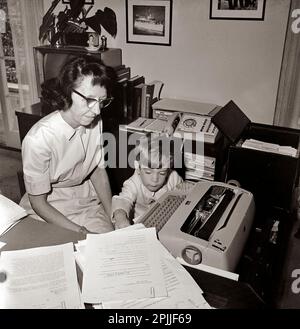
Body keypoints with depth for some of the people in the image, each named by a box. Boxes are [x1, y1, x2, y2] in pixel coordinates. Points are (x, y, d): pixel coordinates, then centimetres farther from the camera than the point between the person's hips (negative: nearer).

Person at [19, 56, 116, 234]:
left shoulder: (94, 122, -8)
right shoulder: (38, 139, -27)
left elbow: (98, 170, 3)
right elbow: (38, 202, -16)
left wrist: (114, 218, -5)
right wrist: (78, 232, -22)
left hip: (86, 200, 5)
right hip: (51, 211, -4)